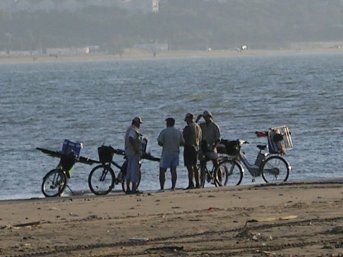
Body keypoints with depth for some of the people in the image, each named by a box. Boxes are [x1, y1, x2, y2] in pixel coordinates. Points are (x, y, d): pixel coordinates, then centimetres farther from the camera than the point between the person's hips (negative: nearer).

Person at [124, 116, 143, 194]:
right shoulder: (134, 130, -15)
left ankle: (128, 189, 13)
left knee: (129, 170, 11)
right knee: (135, 170, -7)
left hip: (128, 152, 10)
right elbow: (131, 139, -30)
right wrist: (136, 150, -25)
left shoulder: (129, 129, 16)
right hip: (134, 153, -10)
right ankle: (134, 189, -8)